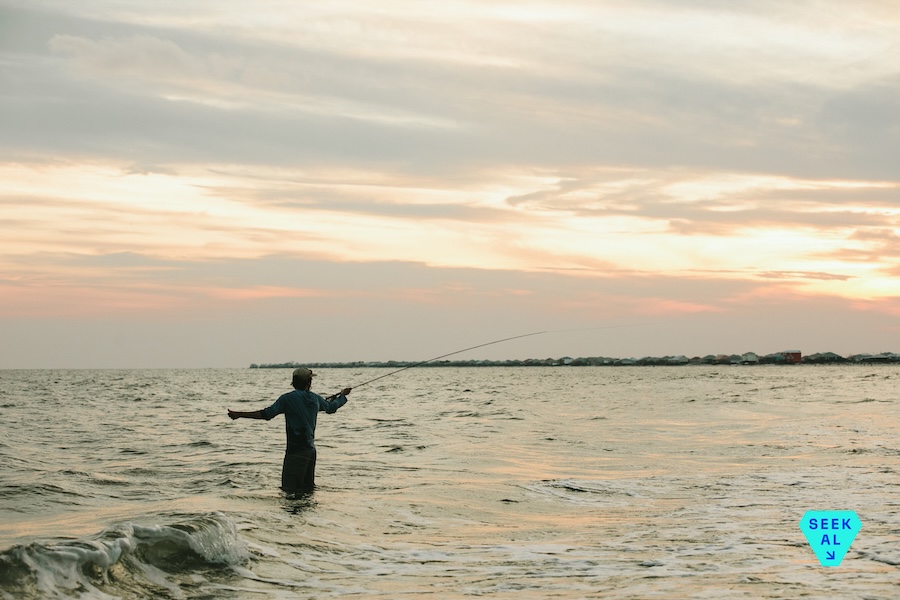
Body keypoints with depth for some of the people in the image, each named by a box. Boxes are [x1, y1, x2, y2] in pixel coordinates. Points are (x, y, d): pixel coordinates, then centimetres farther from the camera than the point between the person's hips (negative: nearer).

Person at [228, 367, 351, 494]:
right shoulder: (315, 399, 7)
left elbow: (267, 414, -15)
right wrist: (343, 395, 48)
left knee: (289, 488, -9)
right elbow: (331, 407, 27)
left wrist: (238, 415, -11)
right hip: (311, 449, 6)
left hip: (296, 451, -6)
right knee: (308, 488, 15)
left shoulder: (288, 398, -11)